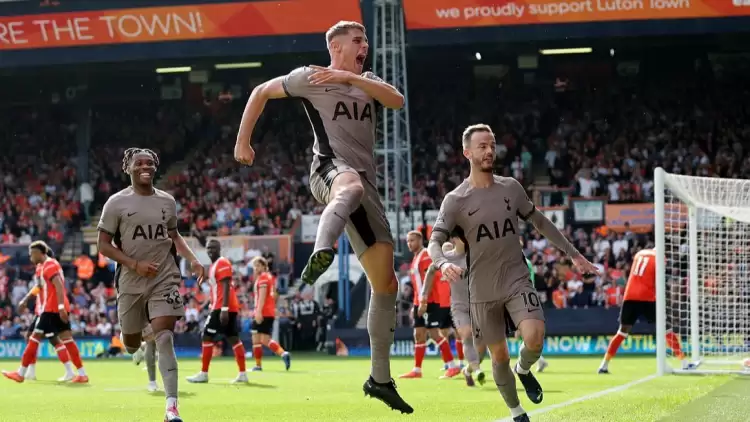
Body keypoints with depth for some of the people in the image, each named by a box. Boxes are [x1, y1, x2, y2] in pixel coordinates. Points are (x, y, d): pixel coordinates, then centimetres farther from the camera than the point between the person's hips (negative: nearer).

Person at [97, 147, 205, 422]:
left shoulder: (167, 201, 6)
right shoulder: (117, 203, -5)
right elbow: (103, 245, -5)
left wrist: (192, 259, 6)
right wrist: (135, 264, -16)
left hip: (165, 279, 0)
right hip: (131, 281, 0)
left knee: (164, 338, -15)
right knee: (131, 344, 10)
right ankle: (140, 337, 51)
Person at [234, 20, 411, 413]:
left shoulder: (367, 82, 22)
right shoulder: (310, 77, 8)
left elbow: (397, 101, 2)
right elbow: (261, 92, 19)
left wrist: (351, 77, -9)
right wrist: (243, 141, 16)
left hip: (364, 183, 7)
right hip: (329, 169, -7)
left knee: (386, 282, 6)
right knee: (352, 186, -47)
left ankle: (380, 378, 14)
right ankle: (320, 255, -75)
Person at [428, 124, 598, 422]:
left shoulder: (511, 188, 4)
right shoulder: (456, 200, -6)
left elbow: (540, 222, 17)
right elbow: (435, 242, -13)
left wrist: (573, 254, 19)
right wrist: (443, 263, -37)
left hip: (517, 281, 1)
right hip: (483, 291, -1)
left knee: (534, 337, -22)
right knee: (499, 356, 5)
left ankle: (524, 370, 12)